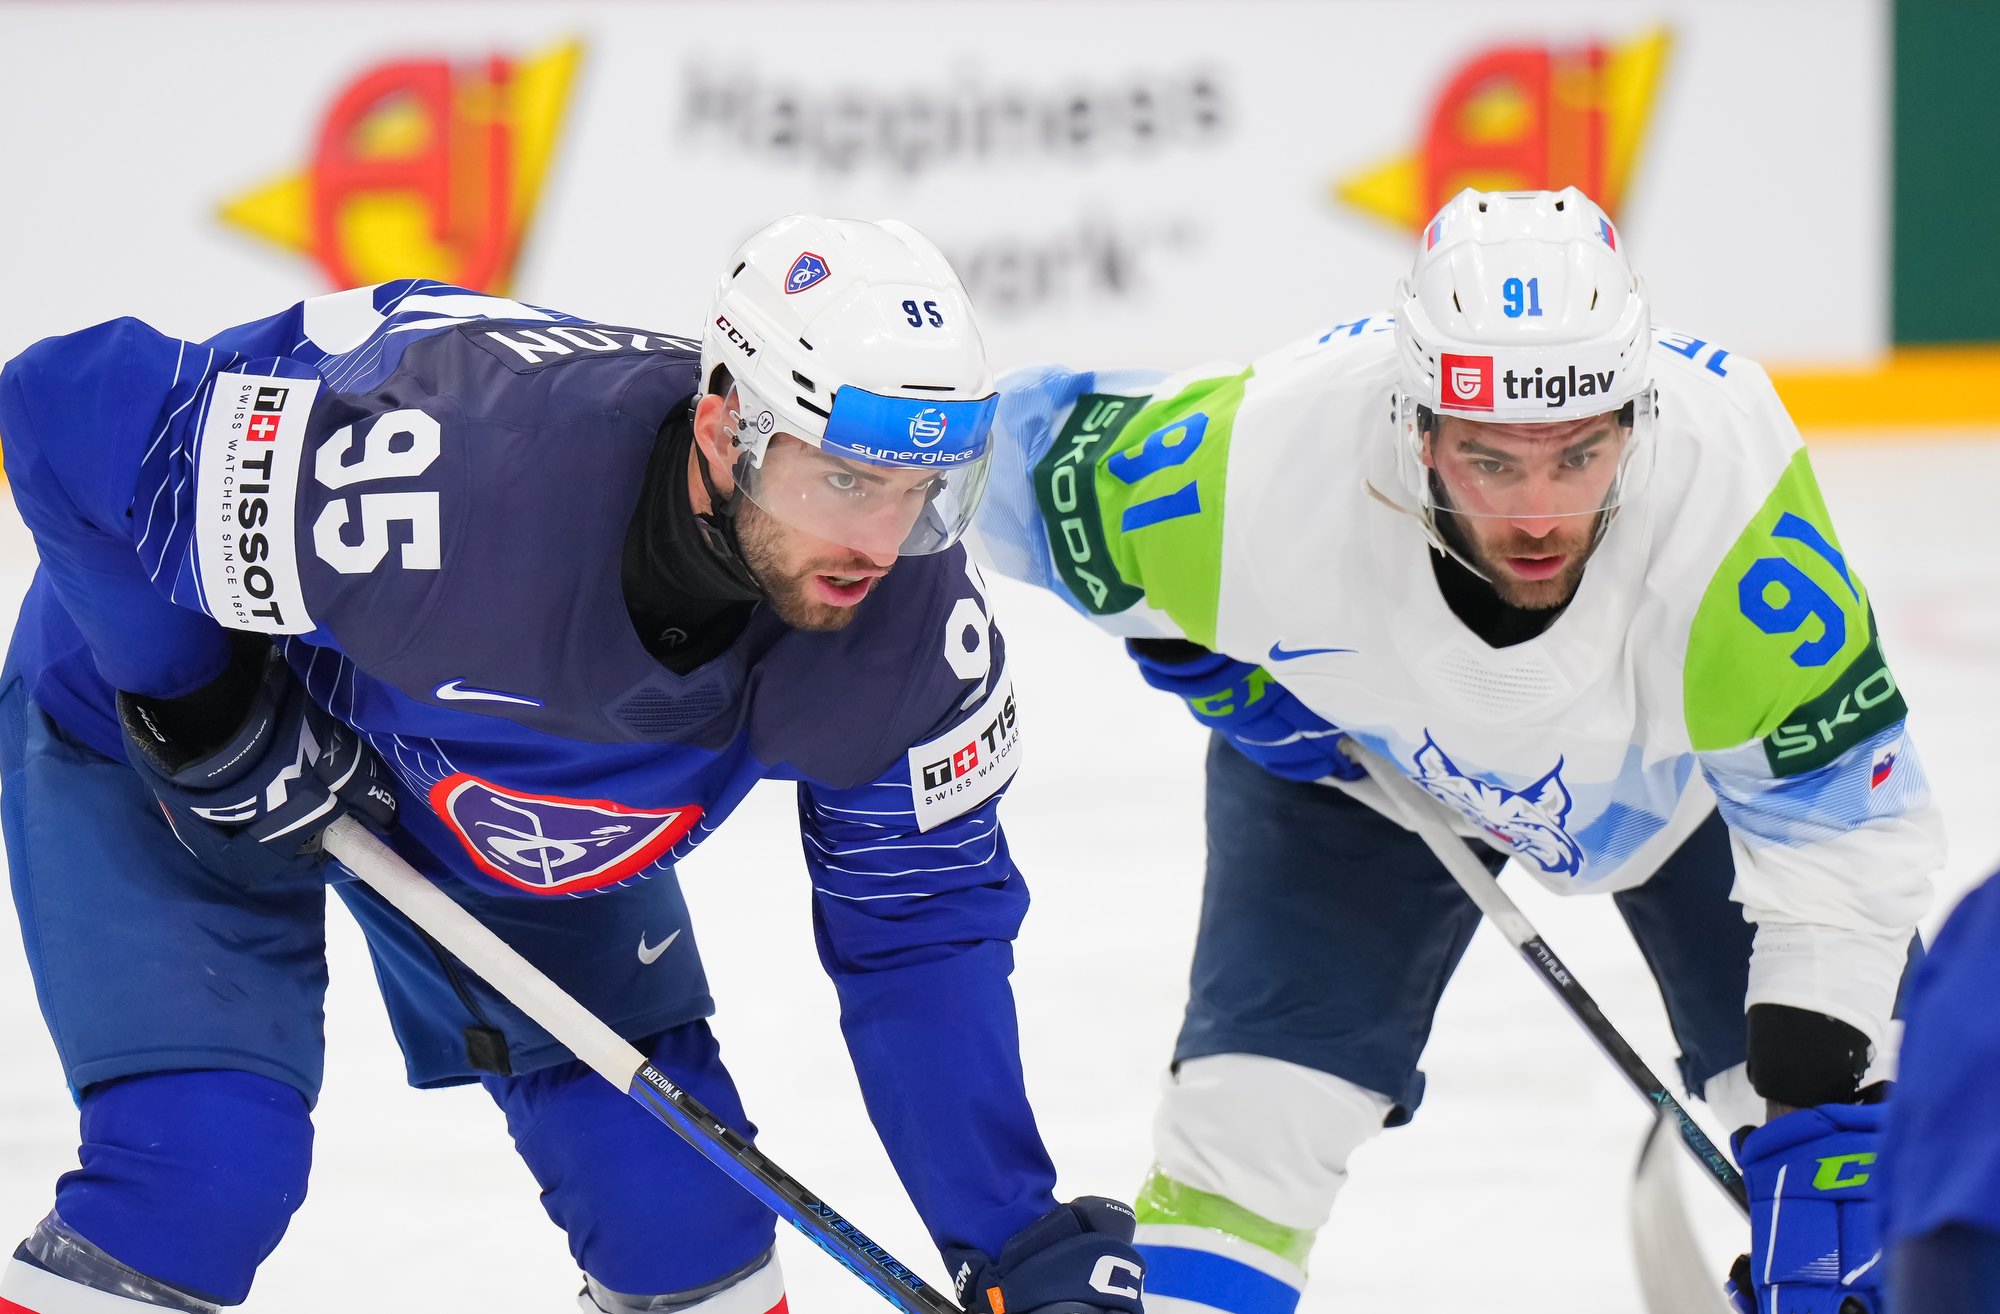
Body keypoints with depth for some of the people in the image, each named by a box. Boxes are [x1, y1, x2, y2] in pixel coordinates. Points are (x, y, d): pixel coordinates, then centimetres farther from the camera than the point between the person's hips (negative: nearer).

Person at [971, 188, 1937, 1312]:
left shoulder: (1727, 479, -42)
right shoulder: (1267, 457, -40)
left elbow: (1846, 828, -33)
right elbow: (1033, 449, -18)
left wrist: (1816, 1111, -38)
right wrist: (1209, 664, -16)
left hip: (1691, 767, 0)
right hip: (1357, 758, 0)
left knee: (1845, 1100, -8)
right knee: (1249, 1119, -12)